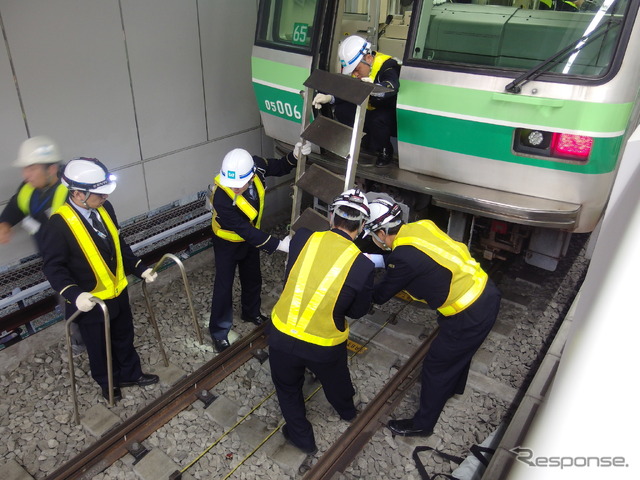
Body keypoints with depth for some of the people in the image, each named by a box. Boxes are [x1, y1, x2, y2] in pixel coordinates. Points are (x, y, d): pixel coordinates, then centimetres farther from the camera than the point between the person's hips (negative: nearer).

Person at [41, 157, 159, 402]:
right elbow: (53, 267, -22)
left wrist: (139, 268, 1)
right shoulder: (59, 224, -25)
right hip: (91, 301, -5)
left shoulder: (104, 208, -7)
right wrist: (74, 294, -36)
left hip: (118, 291, 6)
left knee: (124, 336, 25)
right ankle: (107, 382, 45)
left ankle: (130, 373, 48)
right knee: (99, 346, 19)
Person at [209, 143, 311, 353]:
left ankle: (251, 313, 51)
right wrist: (278, 244, -34)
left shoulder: (256, 165, -28)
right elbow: (244, 230, -33)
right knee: (224, 286, 8)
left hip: (250, 236, 6)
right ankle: (219, 331, 30)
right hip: (228, 242, -5)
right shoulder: (221, 199, -41)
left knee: (253, 278, 23)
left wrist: (294, 156, -25)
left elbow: (278, 168, -6)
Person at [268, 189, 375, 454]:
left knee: (288, 387, 29)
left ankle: (301, 435, 43)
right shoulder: (363, 266, -19)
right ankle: (347, 410, 62)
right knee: (335, 378, 34)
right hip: (325, 346, 0)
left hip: (282, 335, 0)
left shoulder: (302, 238, -14)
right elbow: (358, 311, -4)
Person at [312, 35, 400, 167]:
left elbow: (392, 87, -48)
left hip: (390, 114, -7)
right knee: (341, 110, -9)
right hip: (367, 112, 7)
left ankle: (385, 151, -7)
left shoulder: (387, 65, -28)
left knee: (378, 119, -38)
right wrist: (329, 97, -25)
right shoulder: (353, 66, -4)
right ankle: (366, 143, 5)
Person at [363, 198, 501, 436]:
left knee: (435, 366, 10)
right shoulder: (420, 226, -2)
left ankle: (422, 423, 29)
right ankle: (453, 386, 61)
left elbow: (380, 295, -10)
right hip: (485, 290, 9)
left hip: (471, 315, -9)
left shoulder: (403, 255, -26)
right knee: (458, 352, 33)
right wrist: (380, 260, 17)